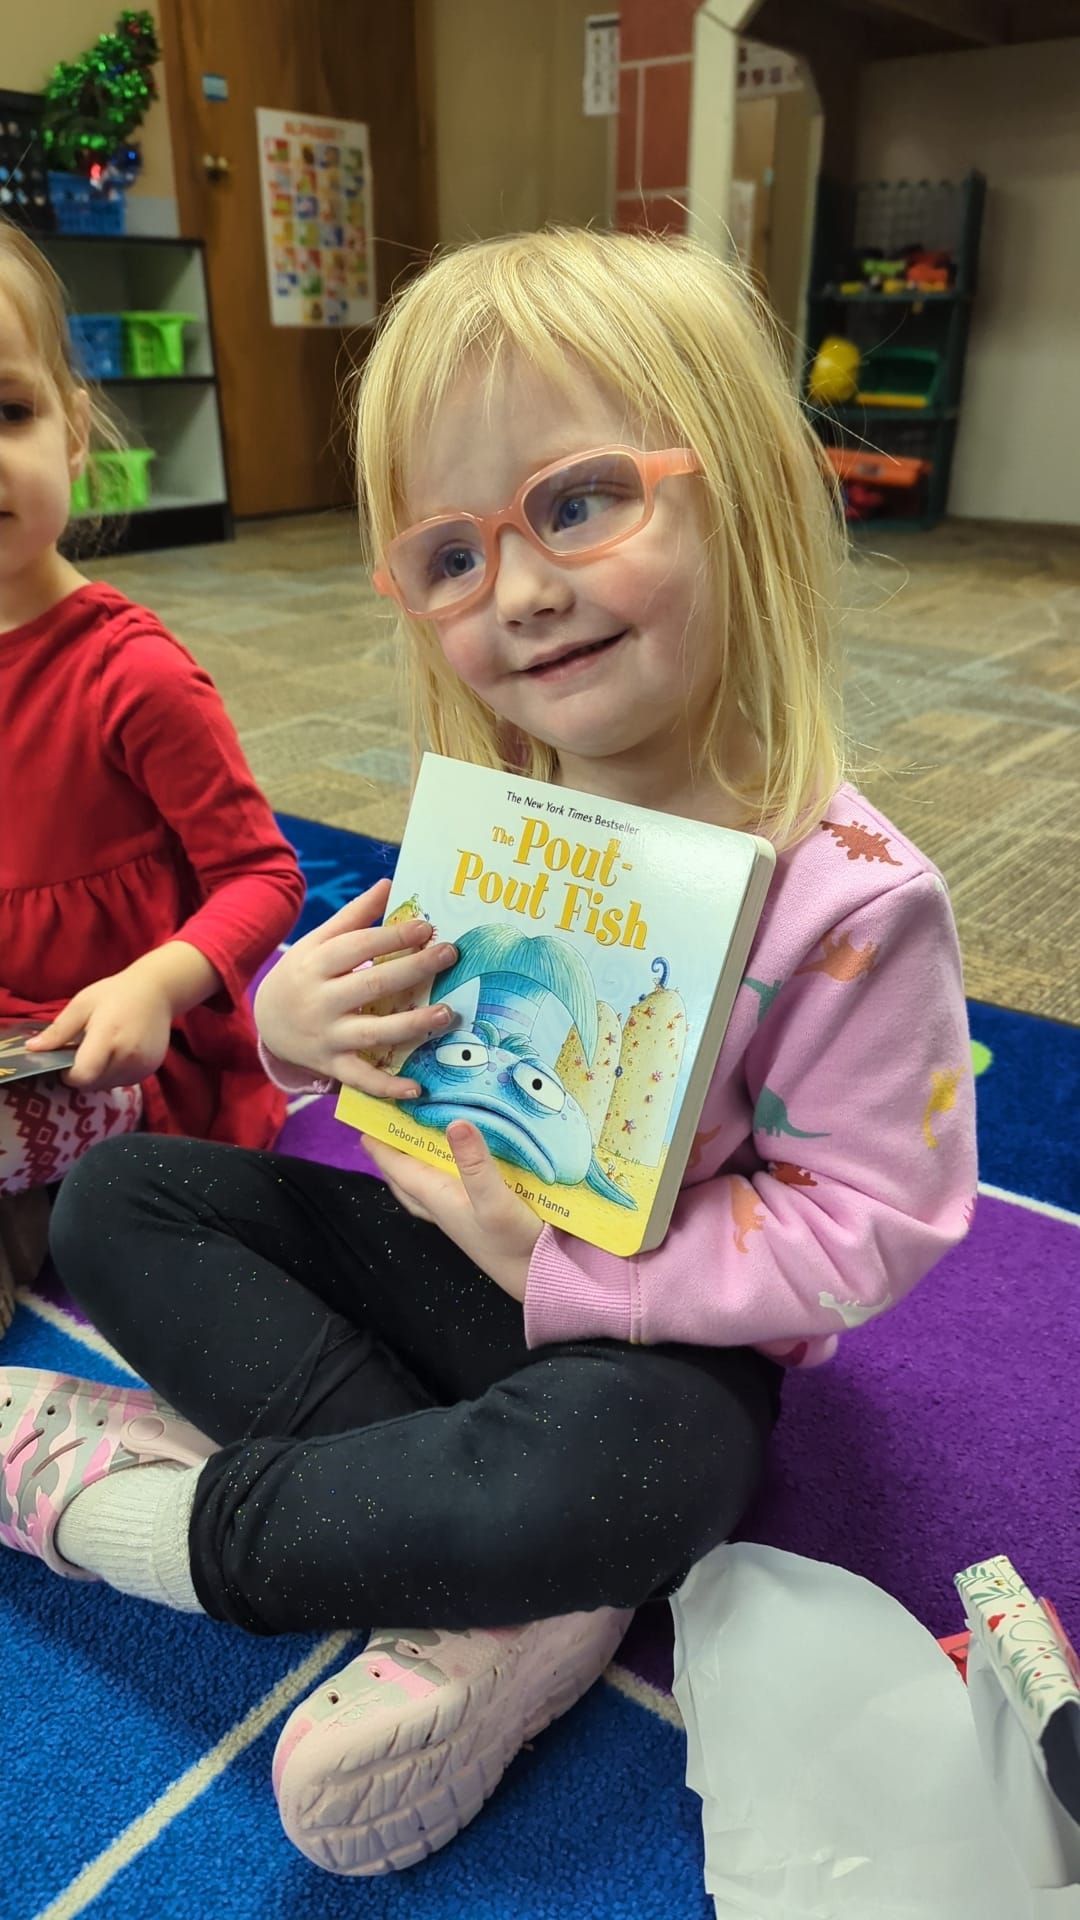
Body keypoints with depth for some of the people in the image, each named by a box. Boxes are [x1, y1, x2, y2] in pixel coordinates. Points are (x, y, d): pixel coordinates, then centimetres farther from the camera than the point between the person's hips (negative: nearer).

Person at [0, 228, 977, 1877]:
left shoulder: (847, 895, -22)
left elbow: (868, 1225, -18)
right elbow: (411, 1028, 8)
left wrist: (571, 1266, -24)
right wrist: (301, 1020, -16)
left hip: (648, 1331, -5)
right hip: (443, 1245, 6)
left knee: (615, 1476, -38)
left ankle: (143, 1503, -11)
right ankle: (515, 1588, -14)